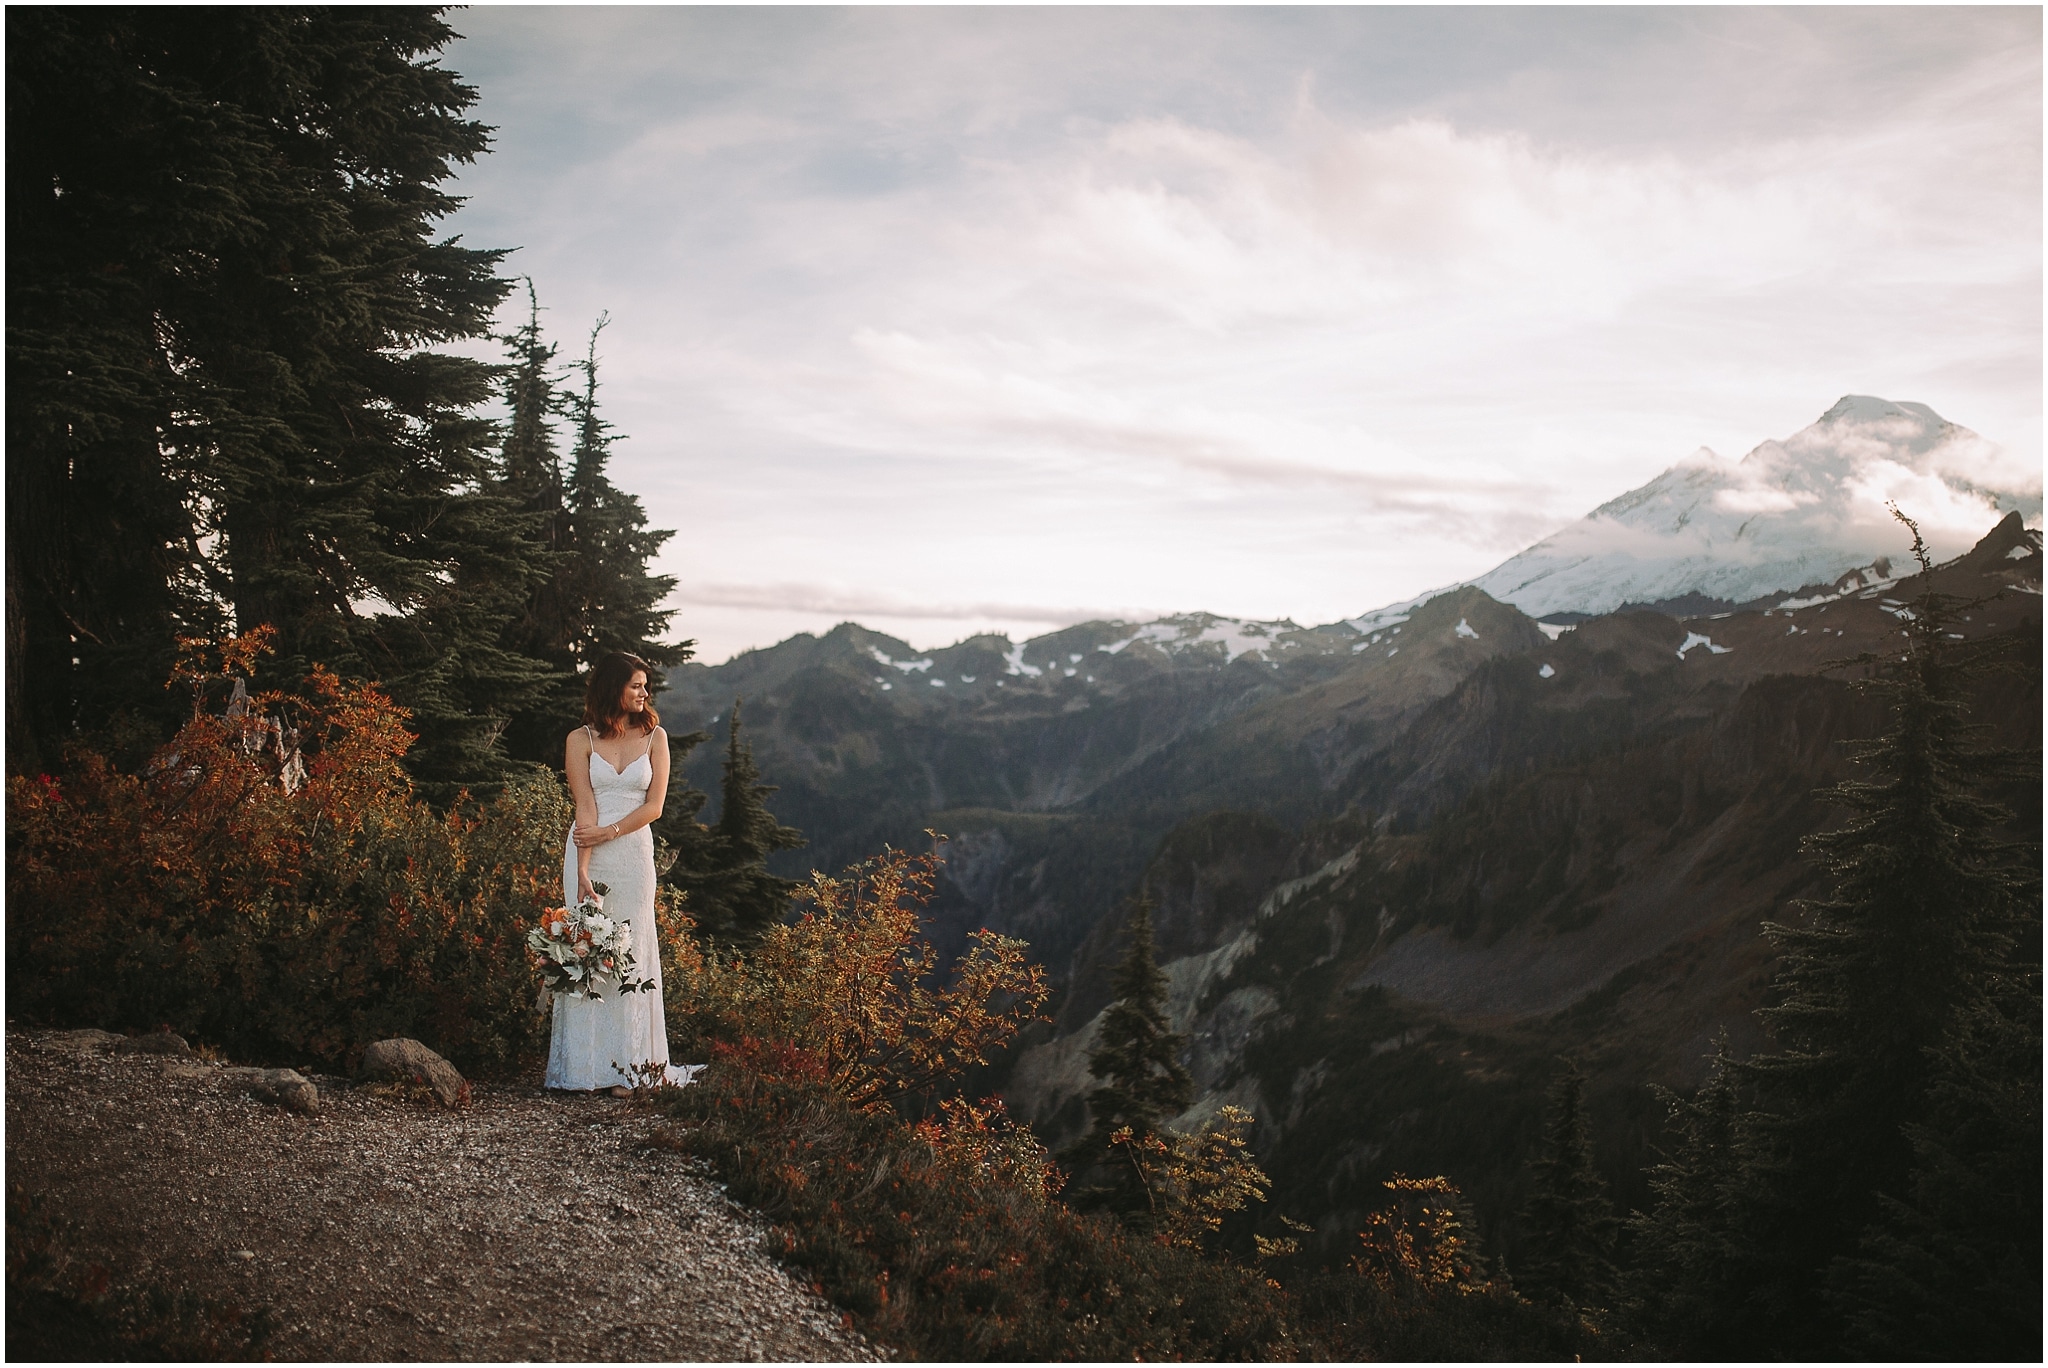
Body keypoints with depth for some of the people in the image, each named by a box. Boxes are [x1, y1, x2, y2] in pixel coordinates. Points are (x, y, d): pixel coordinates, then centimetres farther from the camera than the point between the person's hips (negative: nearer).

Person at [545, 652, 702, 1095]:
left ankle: (626, 1066, 5)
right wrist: (584, 870, -14)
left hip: (634, 854, 1)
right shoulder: (581, 740, 2)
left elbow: (654, 805, 0)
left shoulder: (654, 736, 6)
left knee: (630, 955, 0)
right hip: (588, 854, -1)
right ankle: (584, 1068, 3)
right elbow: (585, 808, -6)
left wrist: (608, 833, -13)